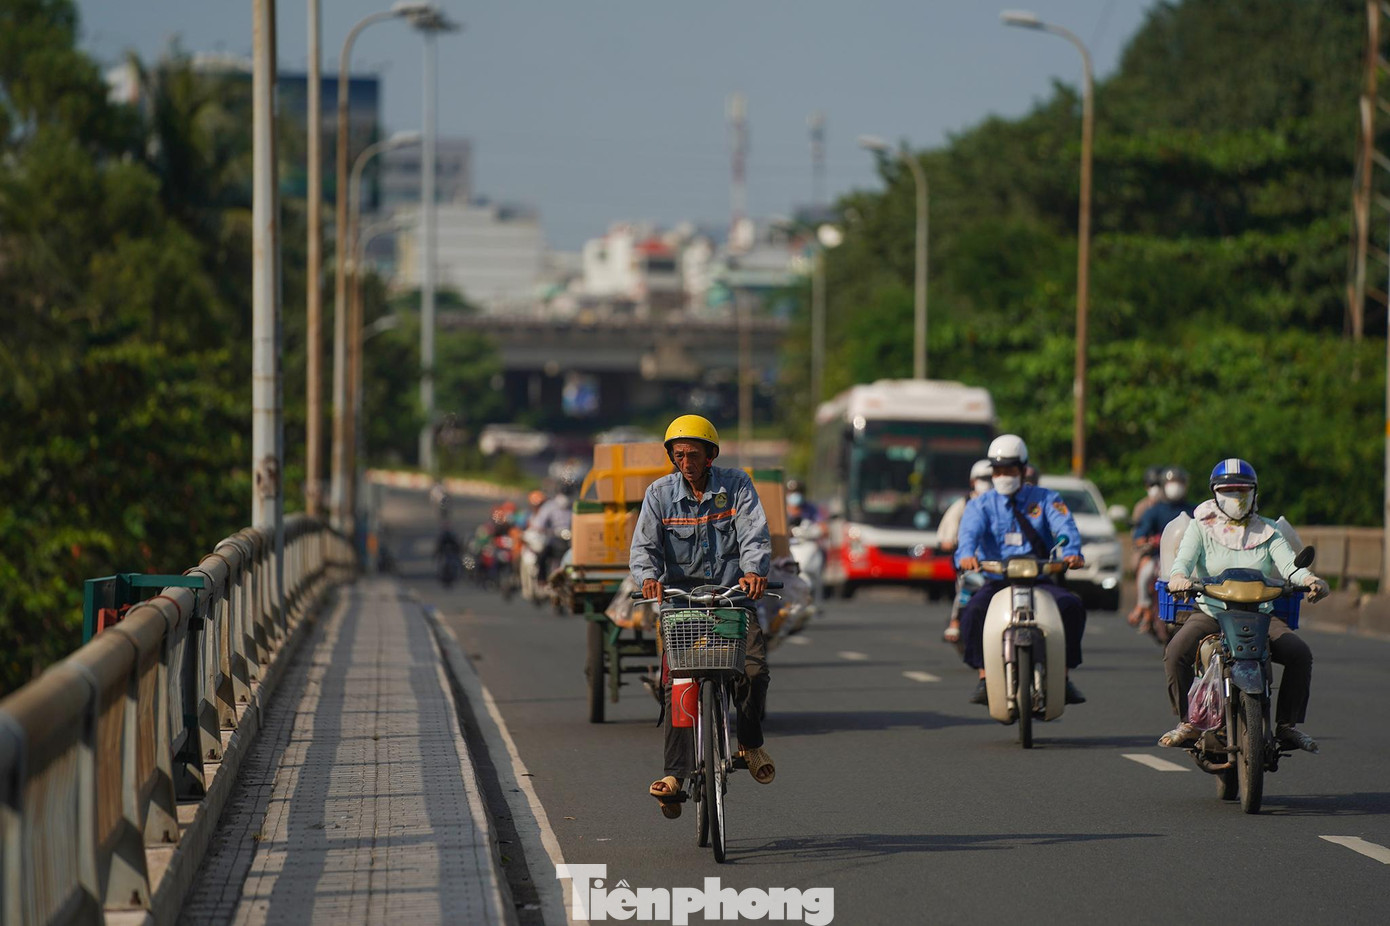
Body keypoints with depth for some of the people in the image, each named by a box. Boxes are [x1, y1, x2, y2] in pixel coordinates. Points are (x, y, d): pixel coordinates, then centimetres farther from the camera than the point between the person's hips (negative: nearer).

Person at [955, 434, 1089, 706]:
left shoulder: (1046, 499, 13)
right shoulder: (981, 505, 12)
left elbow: (1064, 528, -5)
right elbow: (970, 531, -9)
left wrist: (1071, 551, -29)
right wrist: (966, 554, -34)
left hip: (1039, 579, 0)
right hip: (997, 581, 0)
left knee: (1071, 605, -28)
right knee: (974, 611, -31)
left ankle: (1064, 678, -17)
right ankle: (984, 679, -25)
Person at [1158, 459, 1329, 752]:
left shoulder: (1267, 532, 11)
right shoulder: (1201, 527, 7)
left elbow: (1289, 565, -4)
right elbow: (1184, 558, -10)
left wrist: (1309, 579, -28)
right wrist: (1178, 576, -35)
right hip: (1210, 612, -1)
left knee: (1300, 653, -24)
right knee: (1175, 653, -29)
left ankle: (1287, 725, -11)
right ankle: (1188, 722, -14)